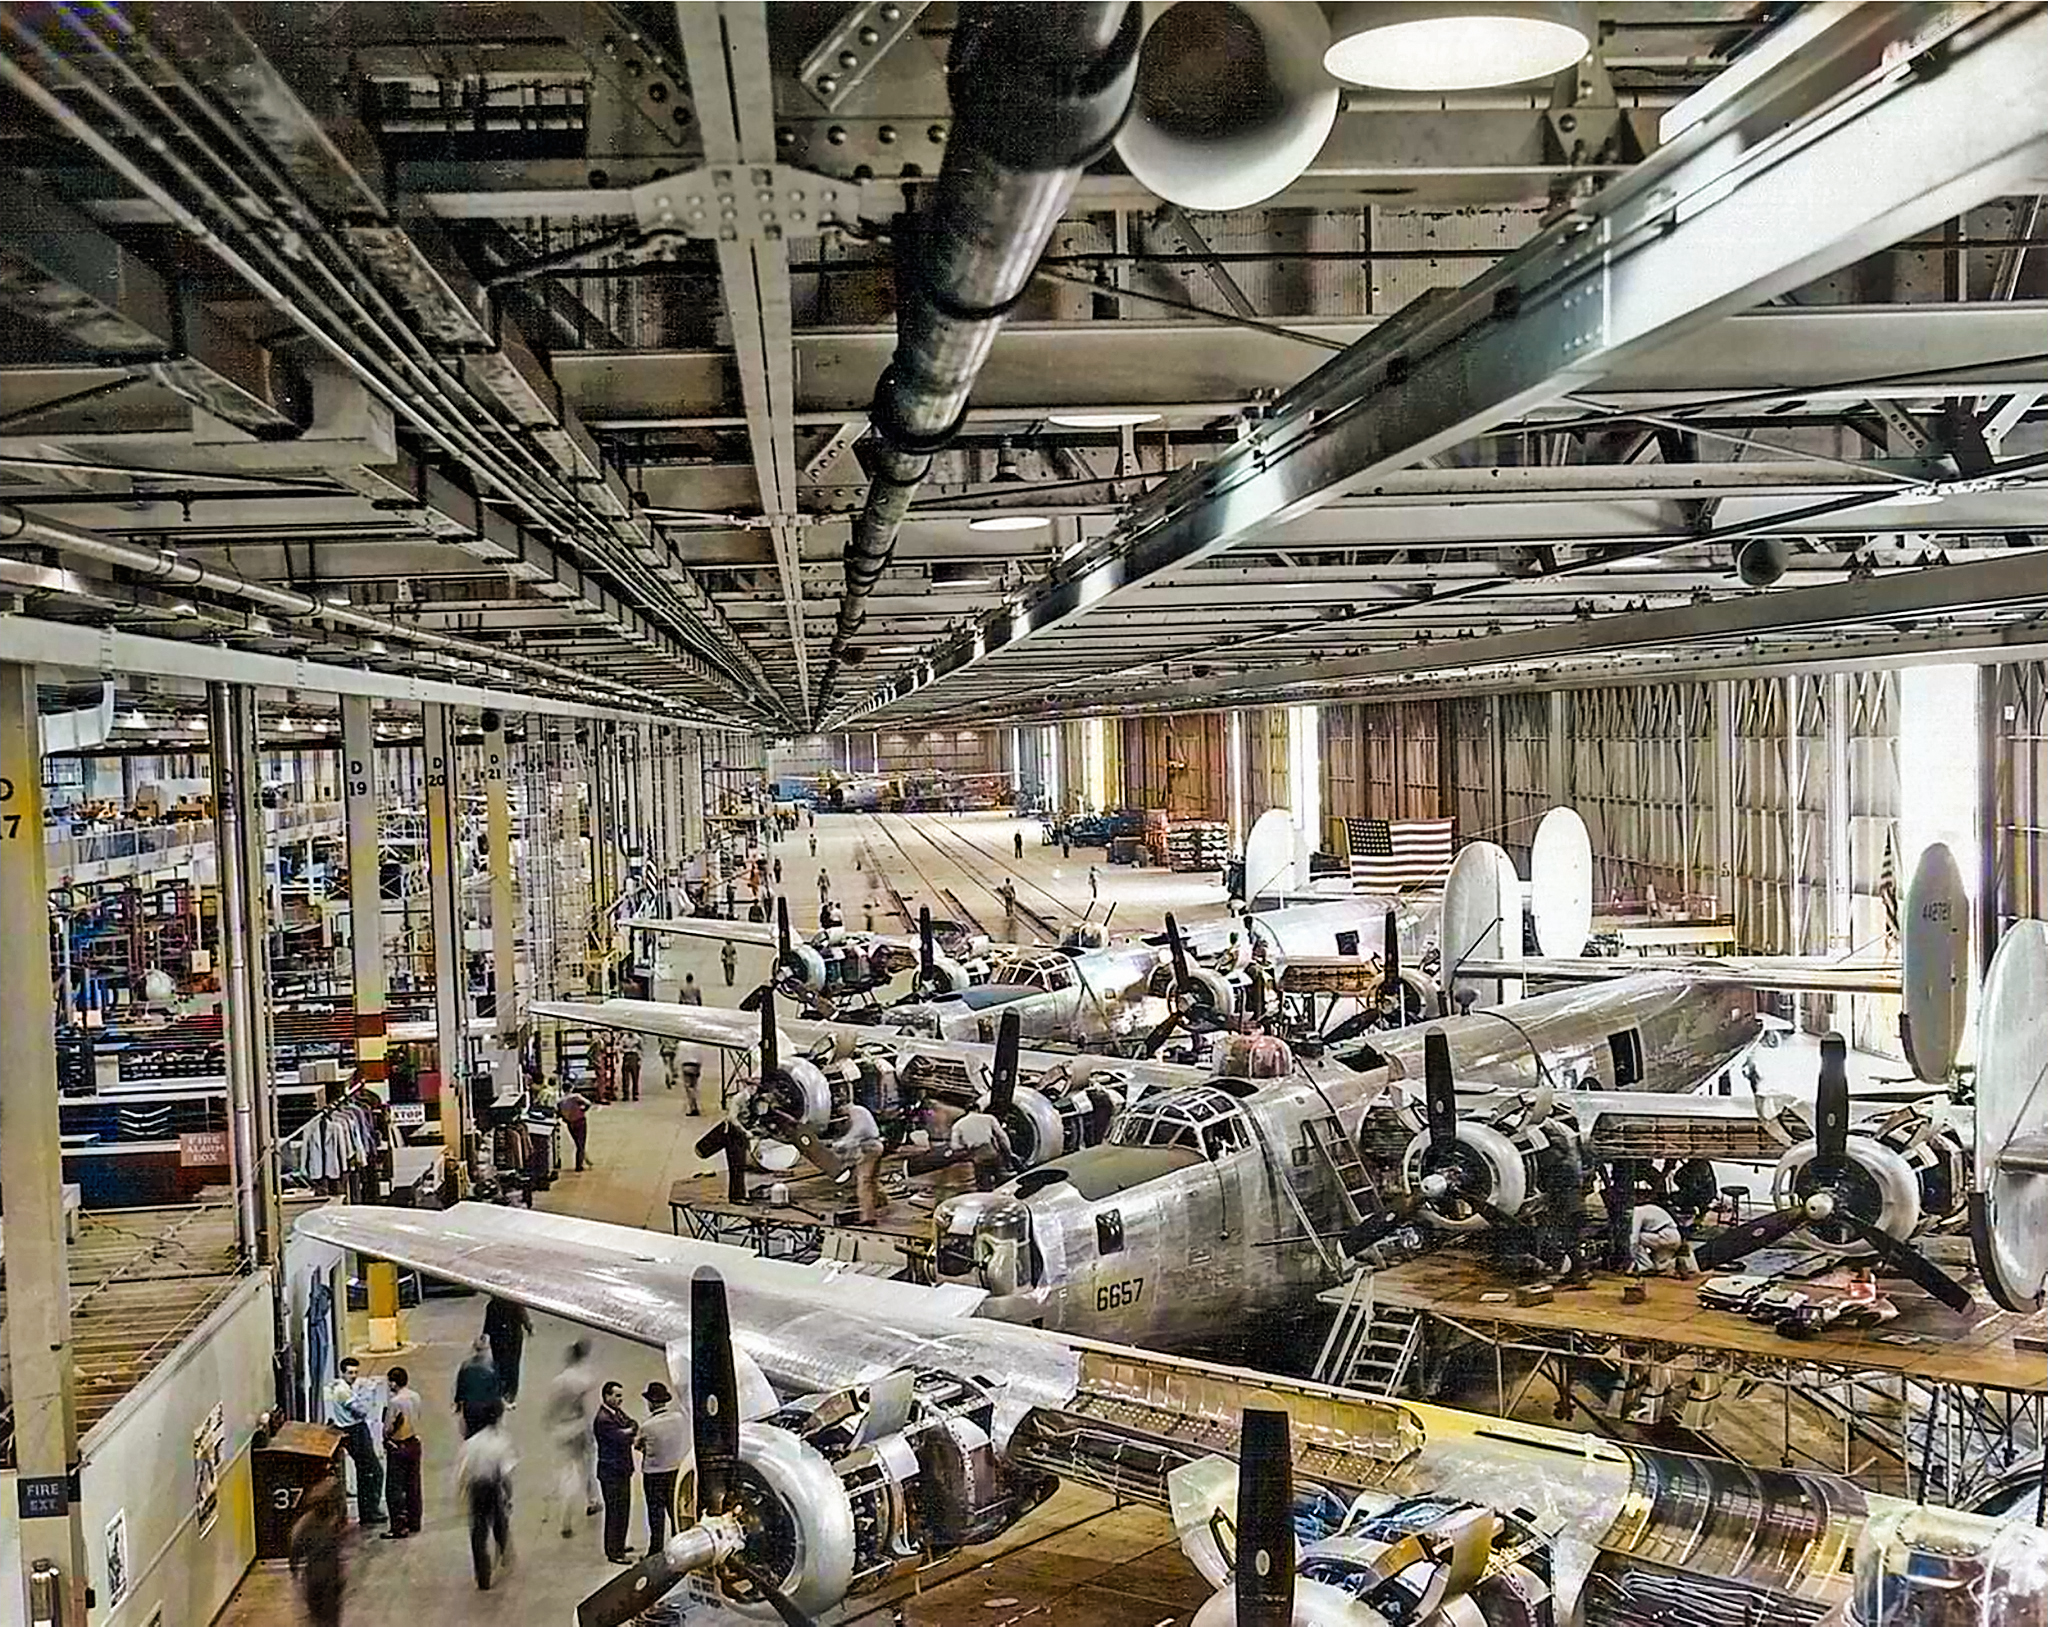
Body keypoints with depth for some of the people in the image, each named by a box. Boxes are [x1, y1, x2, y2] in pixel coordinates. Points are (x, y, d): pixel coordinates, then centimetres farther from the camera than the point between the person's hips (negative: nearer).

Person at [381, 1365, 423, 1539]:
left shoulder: (395, 1402, -20)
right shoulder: (415, 1397, 1)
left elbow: (388, 1429, -15)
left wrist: (386, 1439, 4)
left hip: (398, 1448, -7)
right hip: (414, 1444, 7)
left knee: (396, 1487, 0)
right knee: (413, 1485, 13)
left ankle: (399, 1527, 0)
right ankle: (414, 1523, 20)